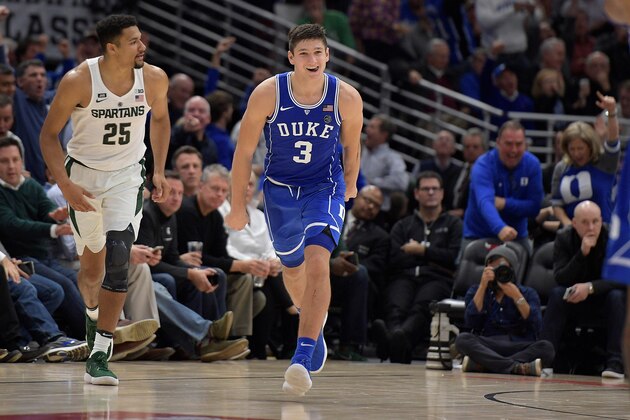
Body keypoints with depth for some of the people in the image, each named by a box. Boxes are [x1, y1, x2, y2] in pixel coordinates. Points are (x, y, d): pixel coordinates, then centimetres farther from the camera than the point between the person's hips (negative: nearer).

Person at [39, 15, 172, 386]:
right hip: (83, 175, 0)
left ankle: (100, 354, -17)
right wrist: (65, 185, -18)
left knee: (118, 258, -19)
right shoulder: (78, 81, -19)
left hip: (127, 177, 0)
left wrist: (159, 171, 7)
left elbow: (160, 118, 11)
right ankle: (92, 311, 47)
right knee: (92, 266, 11)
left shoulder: (154, 79, -12)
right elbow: (49, 135, -9)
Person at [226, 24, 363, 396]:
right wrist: (238, 206, -3)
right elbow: (244, 152, -8)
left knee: (317, 262, -23)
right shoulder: (267, 94, -19)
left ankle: (303, 358, -26)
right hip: (280, 188, 2)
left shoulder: (347, 98, -18)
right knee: (292, 268, 18)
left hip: (325, 187, -2)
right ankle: (315, 326, 49)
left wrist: (350, 185, 18)